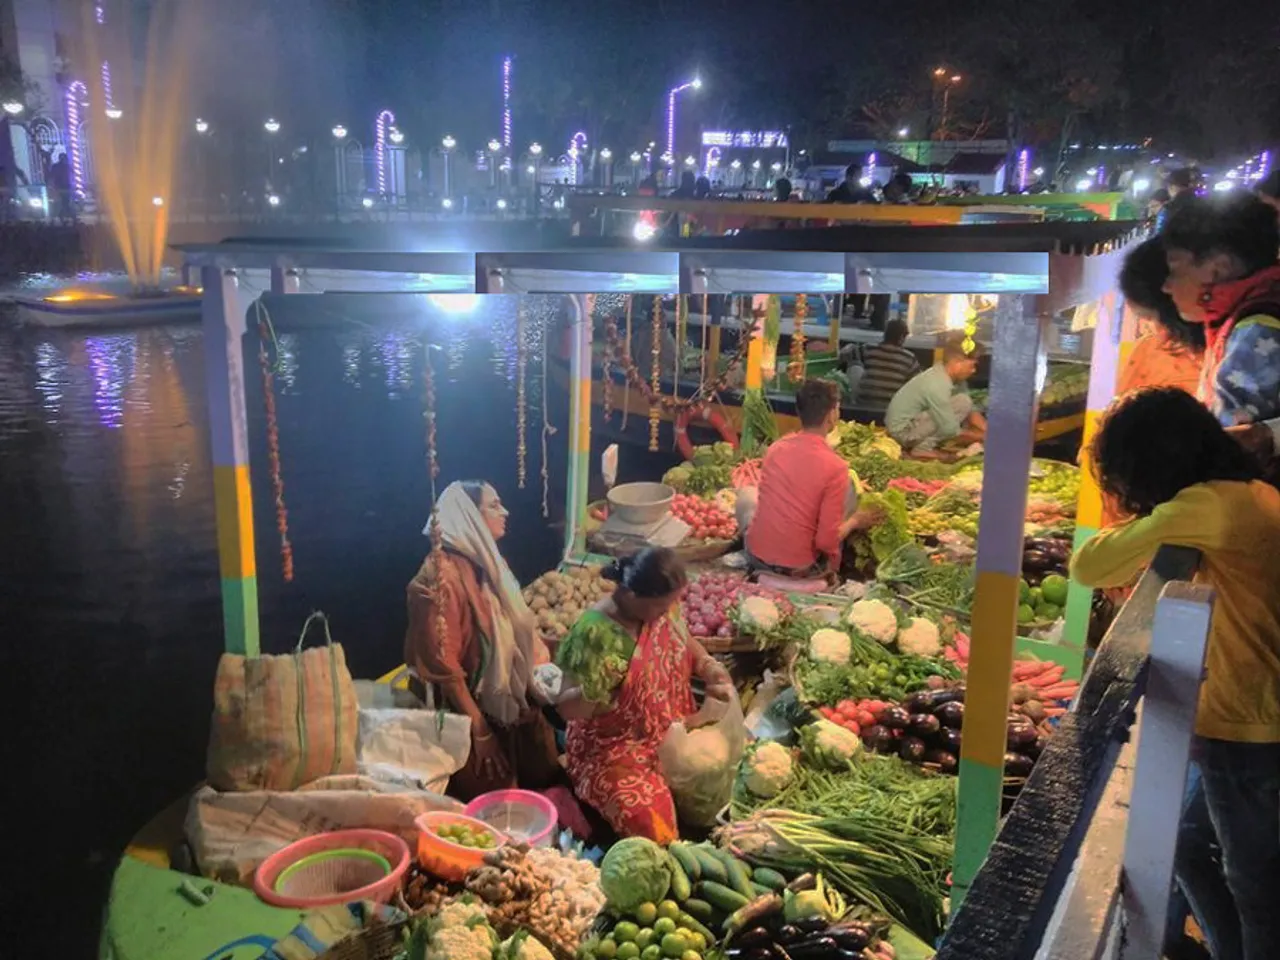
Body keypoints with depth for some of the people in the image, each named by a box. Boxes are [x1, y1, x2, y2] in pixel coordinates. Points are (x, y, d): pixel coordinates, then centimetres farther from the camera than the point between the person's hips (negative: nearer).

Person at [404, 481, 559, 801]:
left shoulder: (484, 563, 4)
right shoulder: (444, 576, -24)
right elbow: (442, 666, -24)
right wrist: (480, 733, -21)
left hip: (502, 704, 8)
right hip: (470, 713, -8)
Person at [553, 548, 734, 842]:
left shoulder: (660, 608, -6)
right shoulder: (594, 635, -26)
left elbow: (686, 647, 13)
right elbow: (566, 708, -21)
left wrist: (711, 668, -8)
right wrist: (592, 691, -43)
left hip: (671, 734, 7)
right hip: (613, 750, -7)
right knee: (651, 821, -27)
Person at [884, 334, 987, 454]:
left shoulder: (947, 375, -1)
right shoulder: (937, 386, -27)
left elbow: (971, 411, 5)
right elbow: (951, 432, -24)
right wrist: (984, 437, -13)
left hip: (913, 421, 9)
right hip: (903, 431, -9)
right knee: (963, 403, -17)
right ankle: (922, 448, -11)